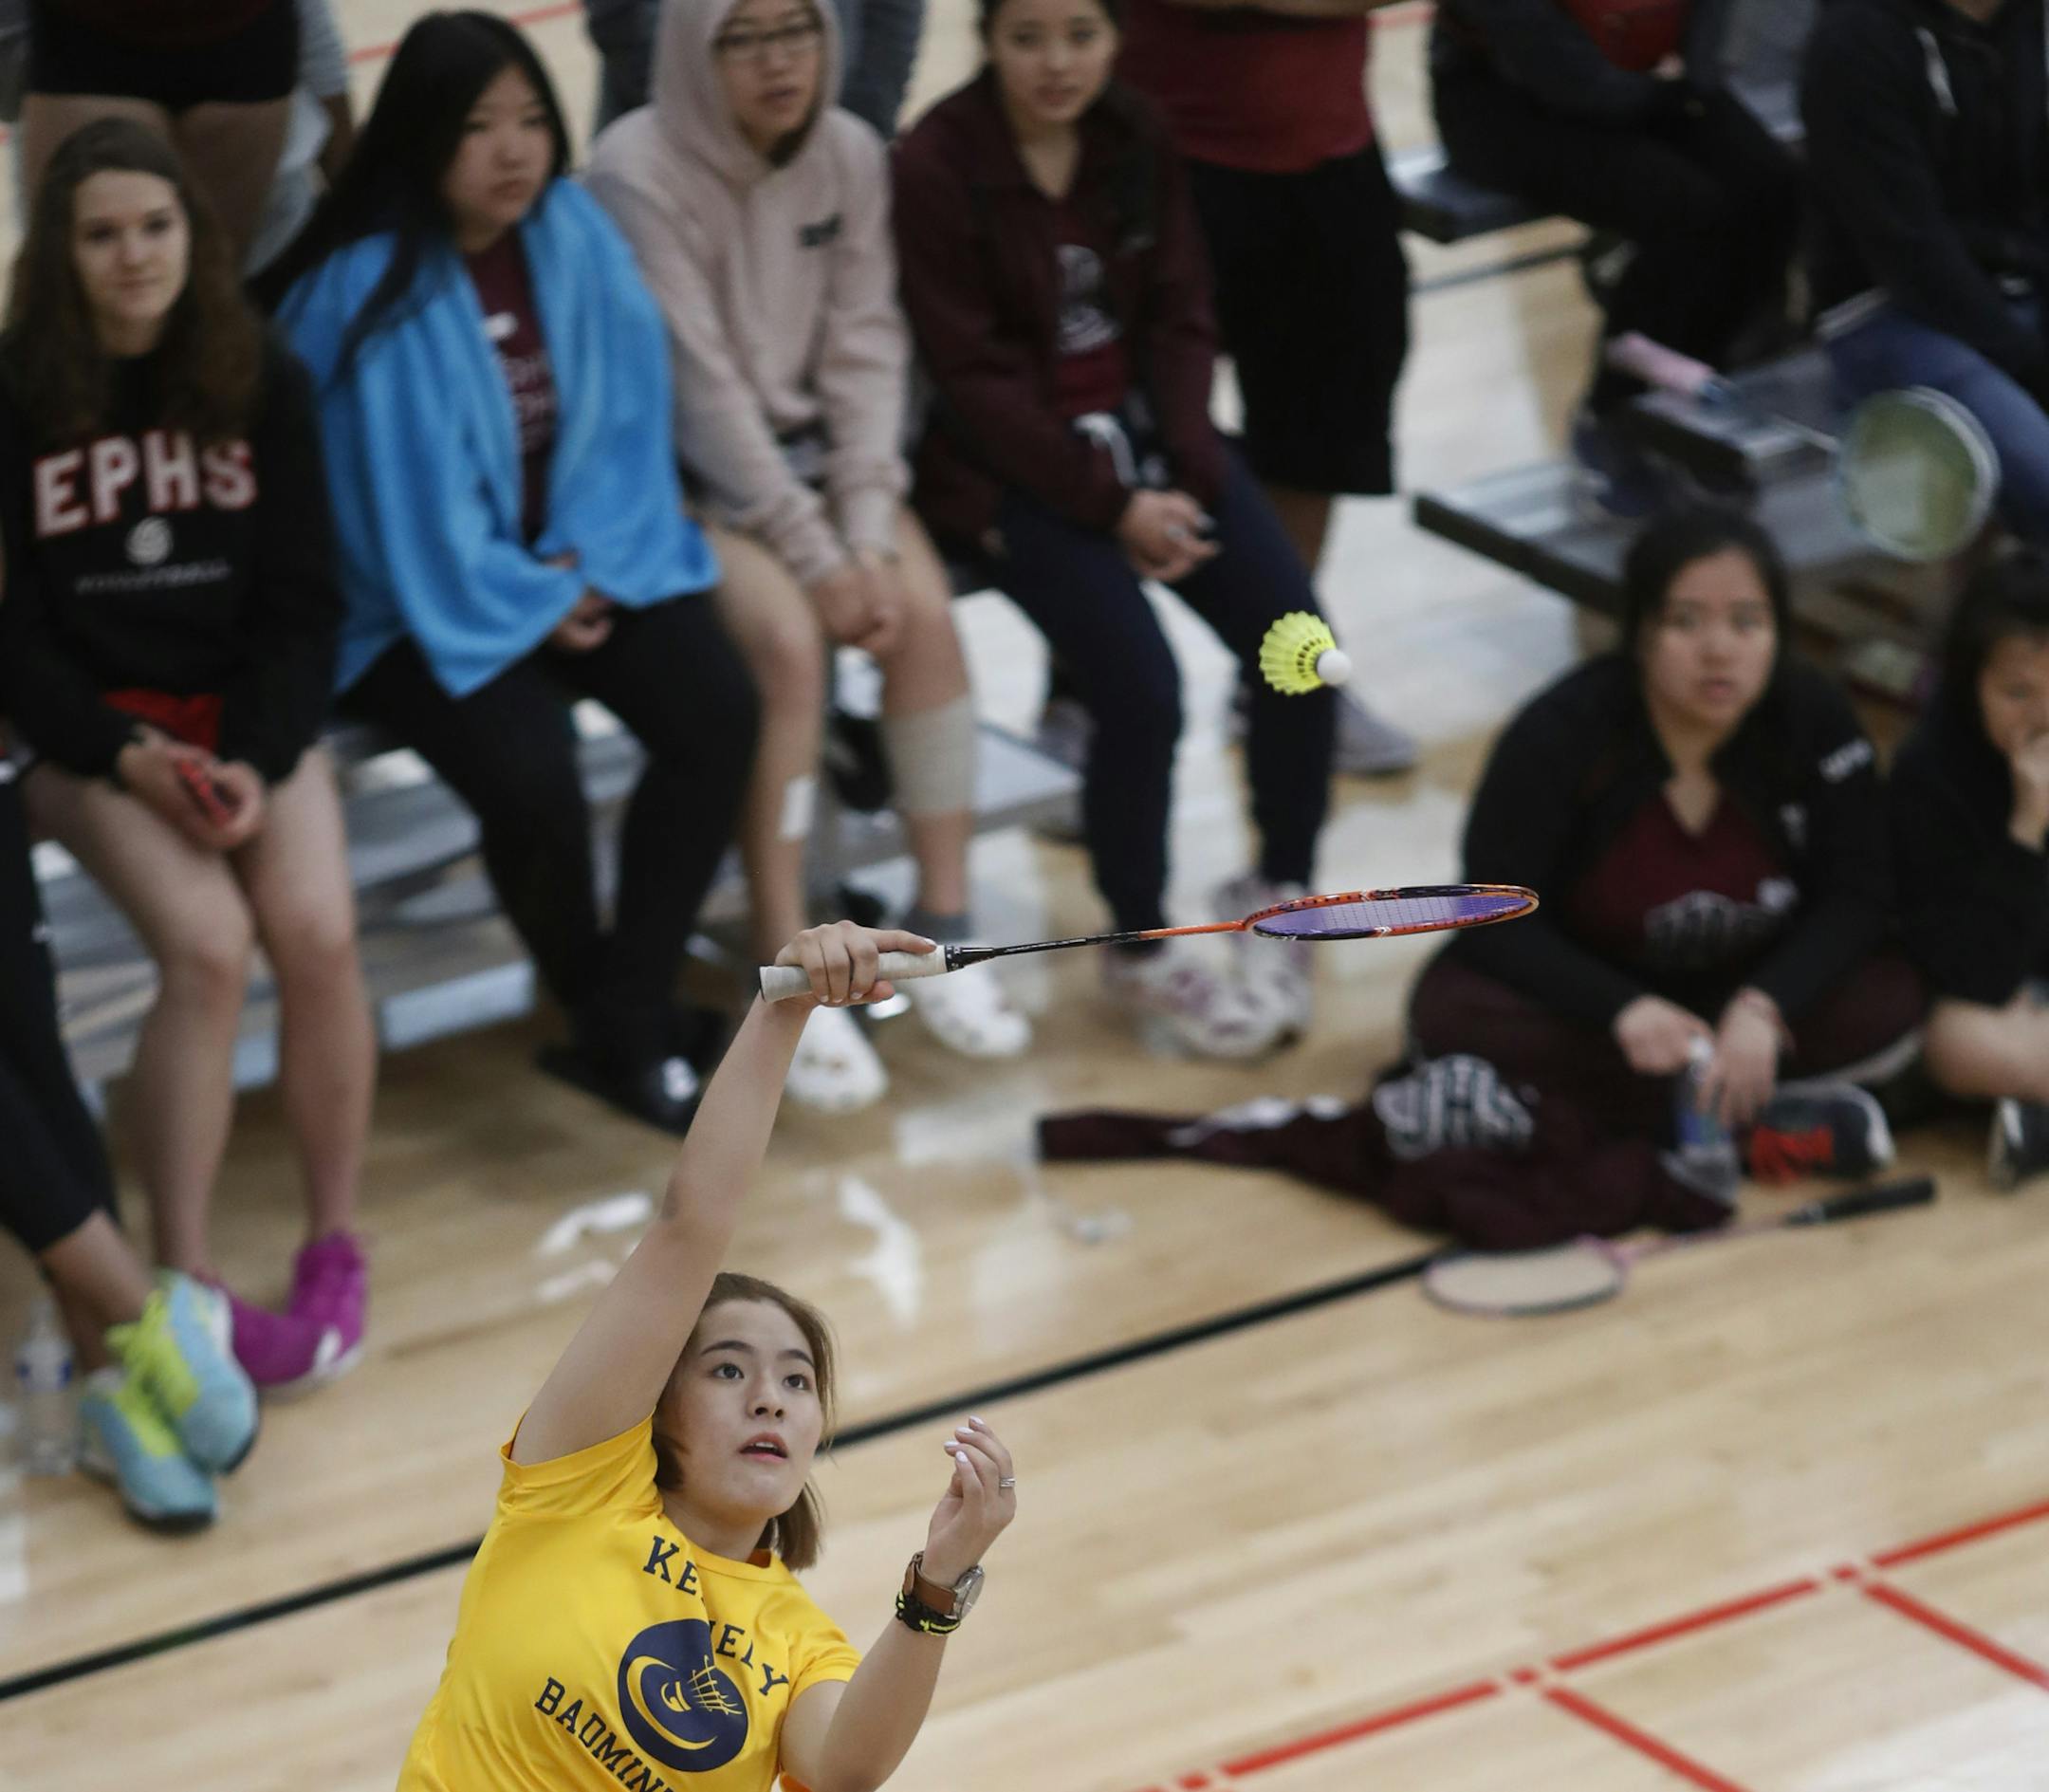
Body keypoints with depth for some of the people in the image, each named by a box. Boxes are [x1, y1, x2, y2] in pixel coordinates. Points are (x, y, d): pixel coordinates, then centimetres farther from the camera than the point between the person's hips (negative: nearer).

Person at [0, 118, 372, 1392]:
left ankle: (337, 1247, -8)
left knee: (317, 931, -25)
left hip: (251, 710, 2)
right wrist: (130, 757, -18)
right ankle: (185, 1283, -20)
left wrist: (256, 761, -14)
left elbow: (304, 600, 1)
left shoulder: (262, 381, -1)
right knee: (209, 945, -28)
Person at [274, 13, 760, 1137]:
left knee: (717, 713, -19)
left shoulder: (574, 236, -3)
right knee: (532, 776, -29)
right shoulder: (369, 286, -20)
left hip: (582, 559, 5)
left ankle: (629, 1024, -9)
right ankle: (600, 1011, 1)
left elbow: (627, 409, 2)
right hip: (424, 592, -5)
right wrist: (532, 604, -13)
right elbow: (396, 495, -17)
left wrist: (585, 560, -10)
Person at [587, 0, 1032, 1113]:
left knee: (923, 609, -20)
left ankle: (943, 927, -10)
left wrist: (869, 533, -14)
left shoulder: (851, 157, -2)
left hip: (811, 445, 5)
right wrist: (814, 559, -21)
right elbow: (699, 390, -20)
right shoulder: (641, 176, -18)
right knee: (786, 637, -29)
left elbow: (865, 348, -2)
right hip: (685, 474, -5)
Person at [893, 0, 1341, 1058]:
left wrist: (1187, 477, -11)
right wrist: (1111, 503, -18)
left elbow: (1179, 322, 4)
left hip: (1140, 423, 5)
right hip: (1009, 461, -5)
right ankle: (1142, 956, 2)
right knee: (1143, 693, -21)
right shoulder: (938, 166, -15)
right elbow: (973, 376, -14)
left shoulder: (1136, 141, 0)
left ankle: (1278, 893, 13)